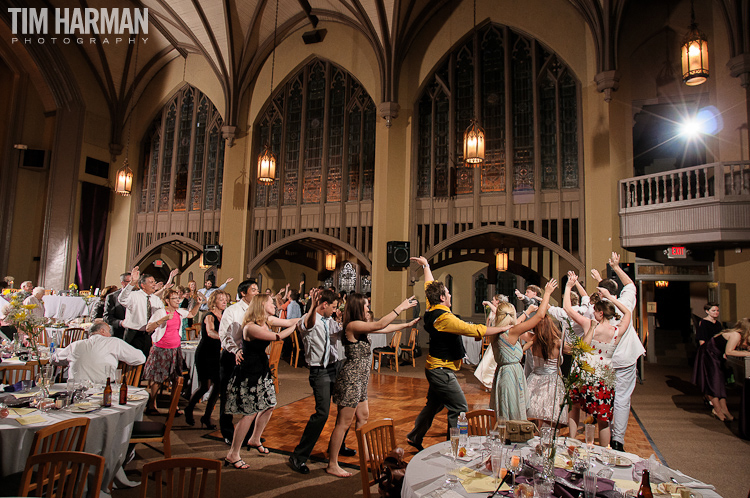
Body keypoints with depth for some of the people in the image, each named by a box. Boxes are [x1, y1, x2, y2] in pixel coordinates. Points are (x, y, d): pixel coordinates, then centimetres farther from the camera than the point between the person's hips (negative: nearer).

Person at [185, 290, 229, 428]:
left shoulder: (223, 317, 8)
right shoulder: (209, 316, -14)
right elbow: (210, 332, -34)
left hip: (216, 354, 7)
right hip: (204, 354, -7)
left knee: (218, 385, 2)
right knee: (205, 386, -4)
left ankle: (206, 417, 16)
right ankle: (189, 410, 23)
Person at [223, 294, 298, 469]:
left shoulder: (267, 321, 4)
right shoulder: (250, 327, -24)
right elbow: (277, 337, -27)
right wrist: (297, 325, -18)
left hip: (262, 371, 9)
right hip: (249, 374, -9)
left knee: (269, 406, 16)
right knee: (250, 413, -3)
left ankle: (255, 440, 39)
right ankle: (232, 455, 13)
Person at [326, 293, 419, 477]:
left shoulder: (361, 327, 9)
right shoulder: (353, 326, -20)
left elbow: (385, 328, 17)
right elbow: (380, 325, -26)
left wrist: (407, 325, 16)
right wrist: (401, 307, -19)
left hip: (359, 380, 10)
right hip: (351, 379, -10)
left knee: (363, 416, 19)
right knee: (344, 423, -1)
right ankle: (332, 465, 9)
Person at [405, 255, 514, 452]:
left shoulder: (431, 311, 2)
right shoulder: (445, 318, -24)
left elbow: (430, 286, 19)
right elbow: (475, 330, -24)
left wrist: (426, 265, 33)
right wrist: (503, 328, -15)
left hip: (435, 368, 10)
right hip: (442, 371, -10)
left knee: (433, 405, 21)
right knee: (460, 409, -4)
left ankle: (414, 437, 32)